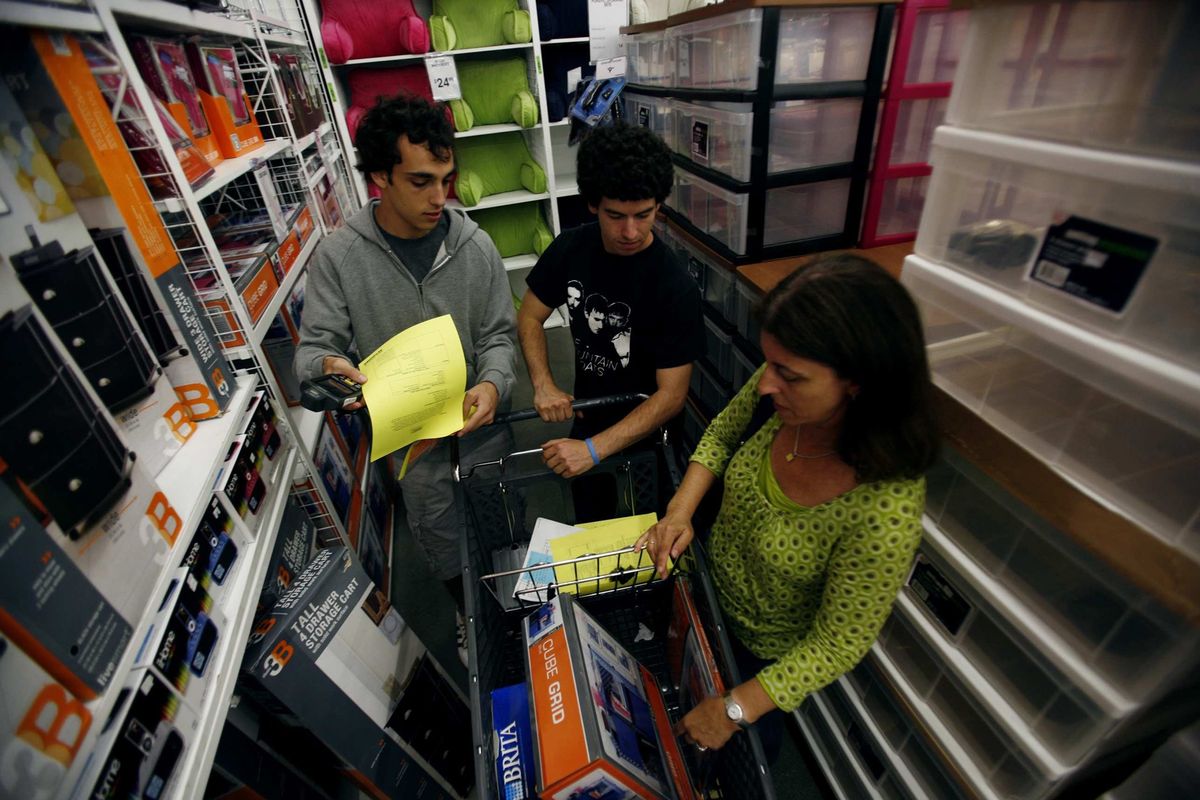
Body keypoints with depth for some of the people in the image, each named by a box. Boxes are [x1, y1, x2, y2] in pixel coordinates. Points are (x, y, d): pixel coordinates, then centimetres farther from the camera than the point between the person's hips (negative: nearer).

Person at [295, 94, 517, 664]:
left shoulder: (474, 246, -12)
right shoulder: (338, 256, -13)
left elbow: (499, 335, -6)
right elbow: (314, 345, -8)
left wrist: (493, 384, -27)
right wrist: (327, 366, -33)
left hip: (481, 422, 1)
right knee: (439, 535, 21)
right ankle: (470, 614, 52)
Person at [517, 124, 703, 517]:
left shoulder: (675, 288, -29)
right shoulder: (571, 248, -13)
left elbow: (671, 395, -27)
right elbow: (530, 317, -3)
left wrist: (594, 449, -36)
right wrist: (543, 384, -20)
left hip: (643, 433, -4)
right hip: (586, 416, 5)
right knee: (586, 524, 29)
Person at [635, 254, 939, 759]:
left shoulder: (885, 512, -41)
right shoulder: (780, 396, -27)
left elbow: (837, 646, -27)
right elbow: (722, 434, -6)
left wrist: (733, 711, -20)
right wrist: (679, 510, -19)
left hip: (771, 653, -5)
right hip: (711, 594, 5)